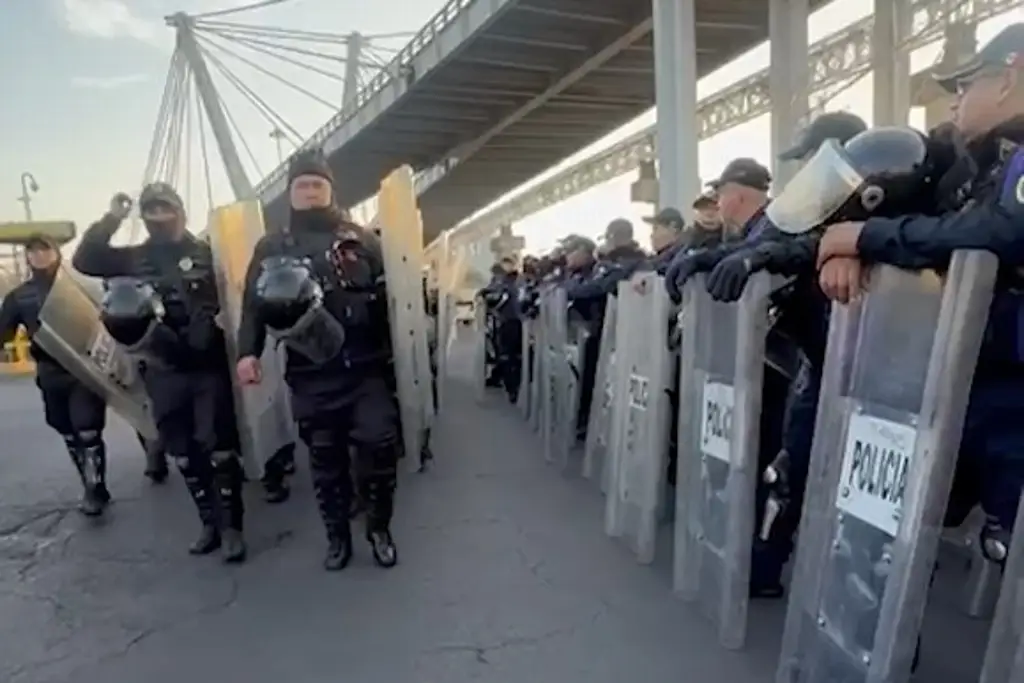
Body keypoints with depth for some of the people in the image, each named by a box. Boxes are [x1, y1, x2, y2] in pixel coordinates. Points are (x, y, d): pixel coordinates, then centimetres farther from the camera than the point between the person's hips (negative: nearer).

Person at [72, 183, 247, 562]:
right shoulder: (134, 258, 11)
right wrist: (110, 219, -3)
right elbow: (84, 261, 3)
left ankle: (231, 525, 8)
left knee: (218, 446, -4)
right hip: (163, 371, 4)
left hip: (208, 366, -4)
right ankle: (210, 523, 25)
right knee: (183, 452, 11)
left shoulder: (206, 253, 1)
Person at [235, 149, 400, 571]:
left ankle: (379, 528, 18)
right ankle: (337, 536, 26)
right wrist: (248, 352, -9)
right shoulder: (272, 248, 11)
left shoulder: (360, 239, 9)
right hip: (311, 375, 1)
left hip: (366, 368, -1)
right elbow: (254, 303, 5)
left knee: (379, 445, -5)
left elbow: (390, 293, 5)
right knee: (325, 457, 9)